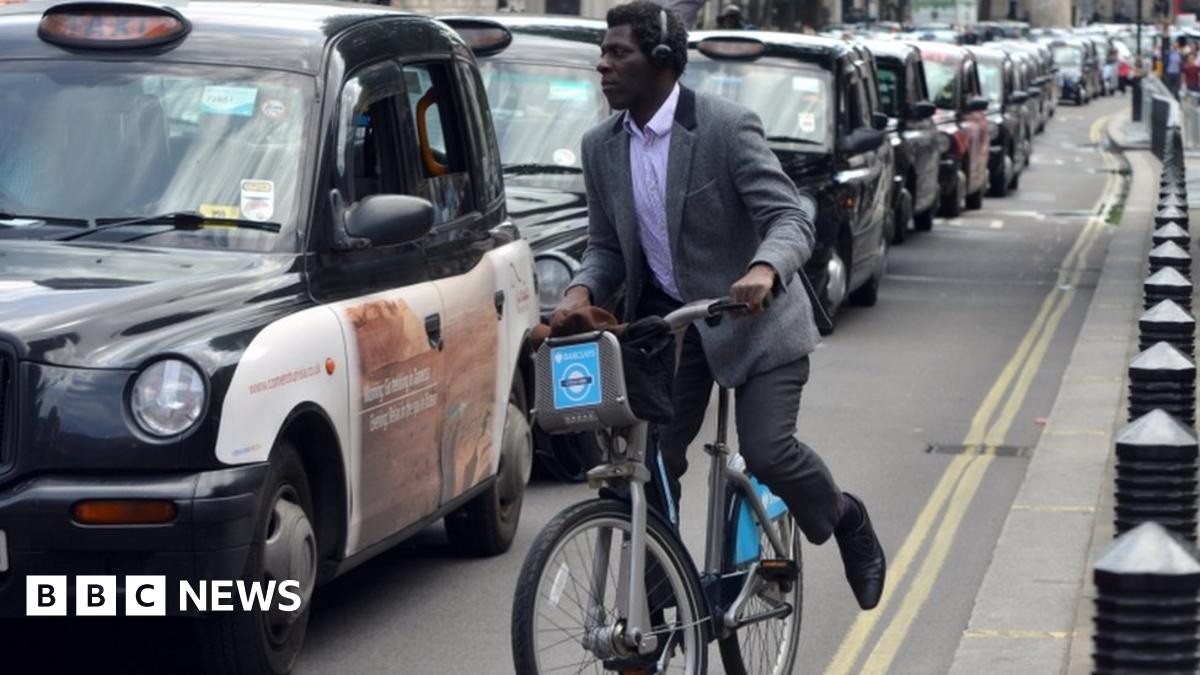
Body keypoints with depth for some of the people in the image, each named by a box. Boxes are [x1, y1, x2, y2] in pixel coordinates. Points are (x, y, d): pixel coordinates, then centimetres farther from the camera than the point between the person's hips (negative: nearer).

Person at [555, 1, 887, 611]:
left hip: (752, 314, -5)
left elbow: (791, 217, -20)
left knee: (767, 450, -17)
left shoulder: (728, 126, -16)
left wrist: (764, 270, -42)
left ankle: (848, 525, 14)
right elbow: (606, 245, 10)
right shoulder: (602, 147, 2)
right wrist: (582, 291, -12)